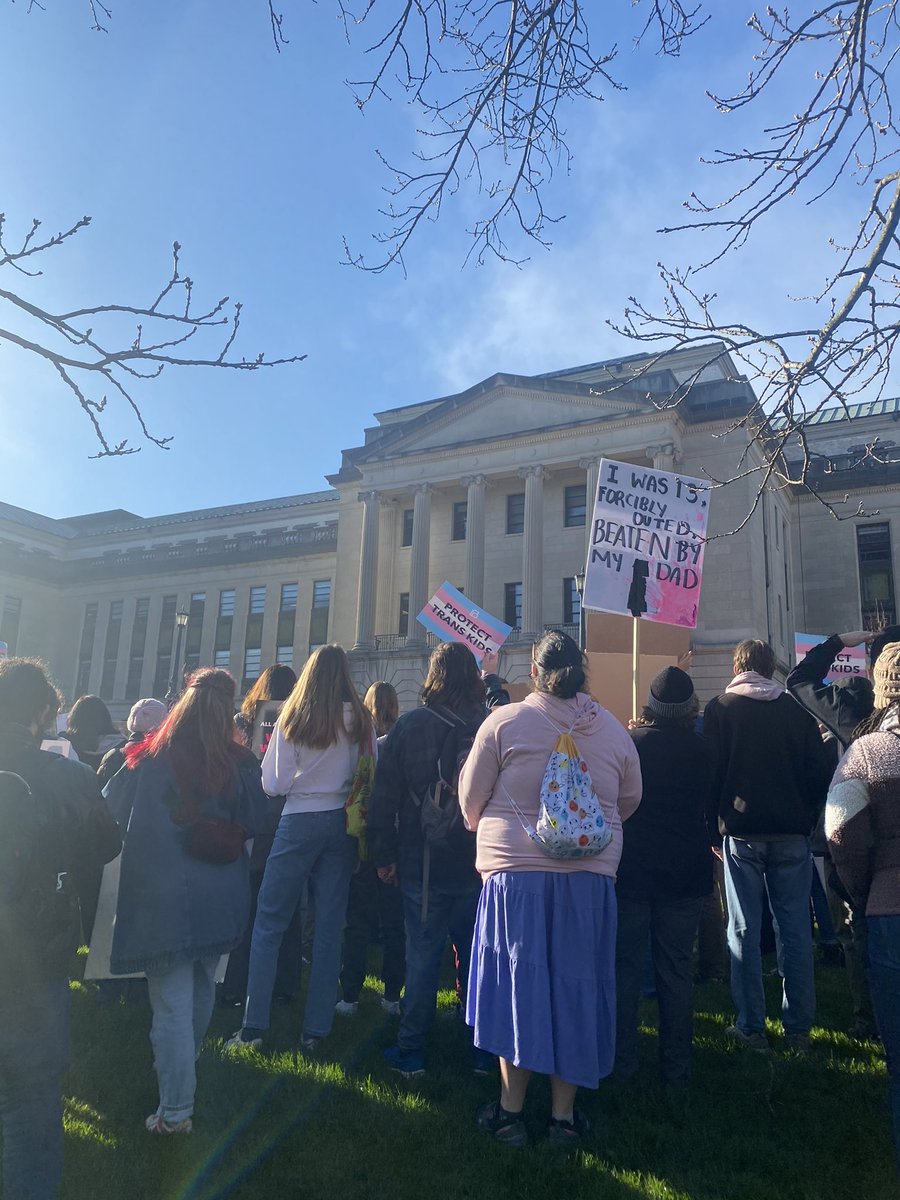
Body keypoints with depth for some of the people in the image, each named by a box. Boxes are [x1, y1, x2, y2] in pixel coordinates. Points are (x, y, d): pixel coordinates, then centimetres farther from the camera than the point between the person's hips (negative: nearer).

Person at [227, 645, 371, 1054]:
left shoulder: (293, 718, -7)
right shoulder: (359, 721, -2)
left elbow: (273, 784, -6)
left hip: (300, 822, -2)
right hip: (342, 824, 3)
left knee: (269, 923, 9)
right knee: (329, 927, 9)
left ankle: (253, 1026, 12)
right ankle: (315, 1030, 15)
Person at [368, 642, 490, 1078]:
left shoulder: (410, 725, -7)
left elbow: (385, 796, -5)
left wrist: (384, 855, 4)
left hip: (423, 864, -1)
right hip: (479, 866, 2)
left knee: (422, 957, 9)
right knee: (475, 957, 14)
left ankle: (410, 1052, 19)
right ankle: (482, 1050, 25)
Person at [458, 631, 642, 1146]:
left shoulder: (505, 722, -9)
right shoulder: (614, 729, 1)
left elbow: (471, 798, -2)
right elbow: (630, 800, 13)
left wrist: (487, 833, 19)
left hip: (516, 872, -2)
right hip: (592, 877, 3)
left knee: (518, 985, 10)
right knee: (575, 988, 13)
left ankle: (511, 1111, 22)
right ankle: (565, 1113, 25)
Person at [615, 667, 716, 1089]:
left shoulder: (626, 744, -11)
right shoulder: (703, 751, -6)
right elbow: (715, 813, 7)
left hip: (630, 870, -1)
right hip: (686, 875, 2)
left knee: (625, 967, 9)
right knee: (676, 969, 11)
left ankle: (622, 1061, 16)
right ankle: (676, 1066, 19)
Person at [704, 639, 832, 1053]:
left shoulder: (719, 708, -2)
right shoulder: (798, 710, 4)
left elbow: (711, 770, -4)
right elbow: (820, 773, 6)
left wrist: (713, 826, 4)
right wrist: (808, 823, 15)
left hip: (742, 833, -2)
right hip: (792, 834, 2)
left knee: (744, 931, 5)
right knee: (796, 931, 9)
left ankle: (751, 1028, 10)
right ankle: (798, 1029, 15)